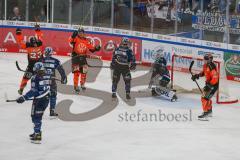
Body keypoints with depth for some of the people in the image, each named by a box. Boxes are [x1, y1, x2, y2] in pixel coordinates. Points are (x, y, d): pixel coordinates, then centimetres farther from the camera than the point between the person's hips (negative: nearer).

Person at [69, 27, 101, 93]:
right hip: (75, 57, -4)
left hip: (83, 57, 4)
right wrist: (73, 36, -42)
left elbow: (91, 48, 10)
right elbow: (71, 41, -26)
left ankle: (82, 84, 28)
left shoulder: (86, 41, 7)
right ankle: (76, 86, -1)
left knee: (84, 71, 8)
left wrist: (95, 48, -8)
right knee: (76, 72, -7)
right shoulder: (75, 38, -5)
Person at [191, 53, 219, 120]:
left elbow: (215, 79, -30)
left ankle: (205, 114, -17)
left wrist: (209, 85, -34)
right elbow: (204, 72, 23)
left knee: (205, 98, -18)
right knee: (207, 96, 27)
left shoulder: (212, 67, -27)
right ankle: (209, 111, 47)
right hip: (208, 83, 11)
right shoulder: (205, 65, 2)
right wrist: (197, 75, 8)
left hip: (213, 84, -11)